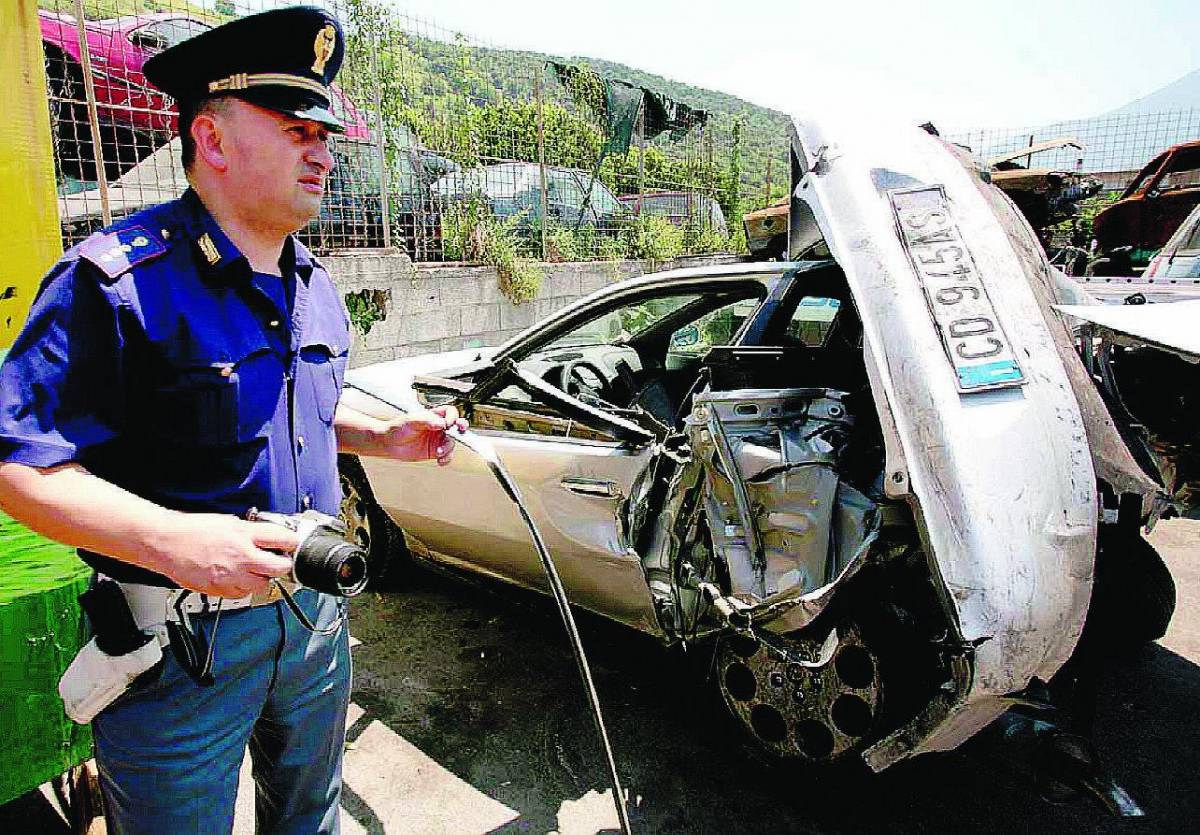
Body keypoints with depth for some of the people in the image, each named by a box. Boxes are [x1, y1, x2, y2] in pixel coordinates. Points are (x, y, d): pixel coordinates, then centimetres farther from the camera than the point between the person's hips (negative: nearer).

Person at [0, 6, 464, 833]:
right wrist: (171, 540, -34)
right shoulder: (118, 283, -19)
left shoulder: (316, 287, 5)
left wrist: (386, 437, 1)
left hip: (315, 616, 7)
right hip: (180, 640, -6)